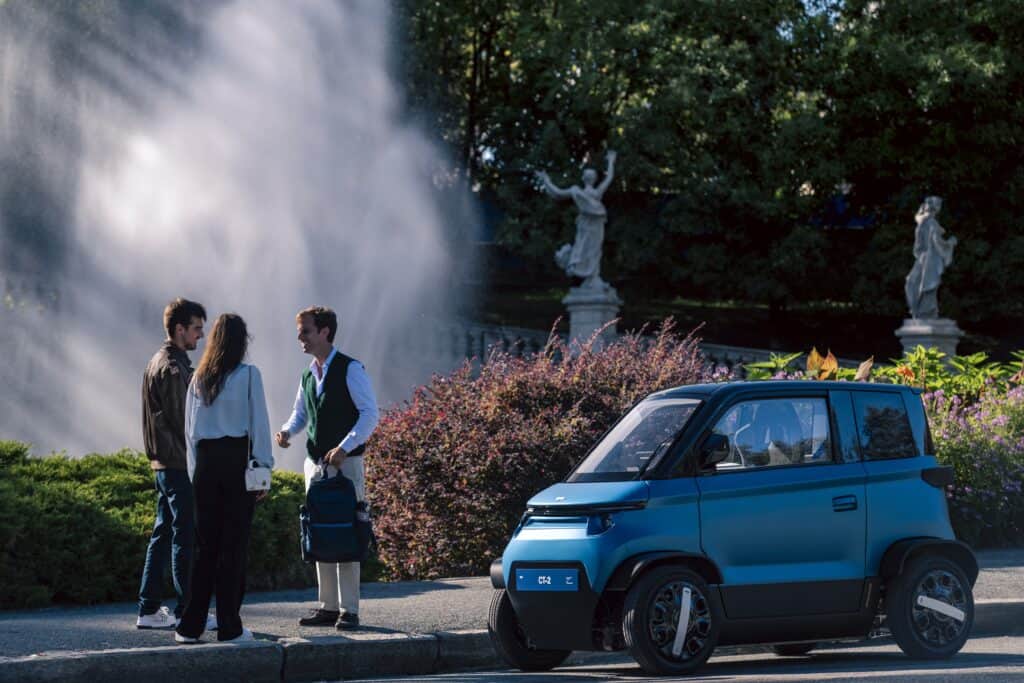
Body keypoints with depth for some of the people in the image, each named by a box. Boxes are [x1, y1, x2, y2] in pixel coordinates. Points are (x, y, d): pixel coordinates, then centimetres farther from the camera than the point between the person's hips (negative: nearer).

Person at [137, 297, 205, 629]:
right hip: (179, 463, -10)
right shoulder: (172, 367, -15)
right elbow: (180, 419, -18)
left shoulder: (158, 363, 18)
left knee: (164, 534, 12)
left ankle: (148, 610, 14)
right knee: (186, 537, -6)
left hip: (164, 462, 10)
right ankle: (187, 612, -4)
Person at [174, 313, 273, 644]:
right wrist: (263, 469, -1)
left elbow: (190, 428, 12)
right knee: (234, 544, -1)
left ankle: (191, 626, 6)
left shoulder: (199, 378, 9)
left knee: (205, 545, 8)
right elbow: (259, 423, -6)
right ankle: (229, 626, 0)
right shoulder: (248, 375, -5)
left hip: (205, 463, 4)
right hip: (237, 459, -4)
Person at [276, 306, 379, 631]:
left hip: (345, 462, -7)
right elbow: (300, 413, 23)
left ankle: (349, 610, -5)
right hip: (315, 464, 7)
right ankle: (328, 606, 14)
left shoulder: (350, 370, -7)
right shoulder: (309, 375, 15)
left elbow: (369, 413, -12)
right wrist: (287, 431, 0)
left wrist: (344, 448, -21)